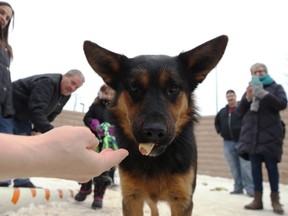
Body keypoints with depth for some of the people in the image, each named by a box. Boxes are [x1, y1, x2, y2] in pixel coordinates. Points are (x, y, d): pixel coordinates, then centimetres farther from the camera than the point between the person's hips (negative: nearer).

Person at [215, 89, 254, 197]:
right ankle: (238, 188, 15)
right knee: (234, 167, 8)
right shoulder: (222, 111, 15)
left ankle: (250, 189, -3)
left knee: (245, 166, -8)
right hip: (228, 142, 5)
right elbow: (217, 122, 30)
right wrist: (220, 131, 16)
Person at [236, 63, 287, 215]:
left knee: (271, 165, -2)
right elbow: (240, 111, 10)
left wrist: (264, 94, -21)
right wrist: (247, 98, -9)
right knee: (255, 166, 1)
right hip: (251, 134, 3)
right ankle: (258, 199, 6)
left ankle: (275, 199, 9)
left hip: (270, 134, -3)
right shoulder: (249, 89, 17)